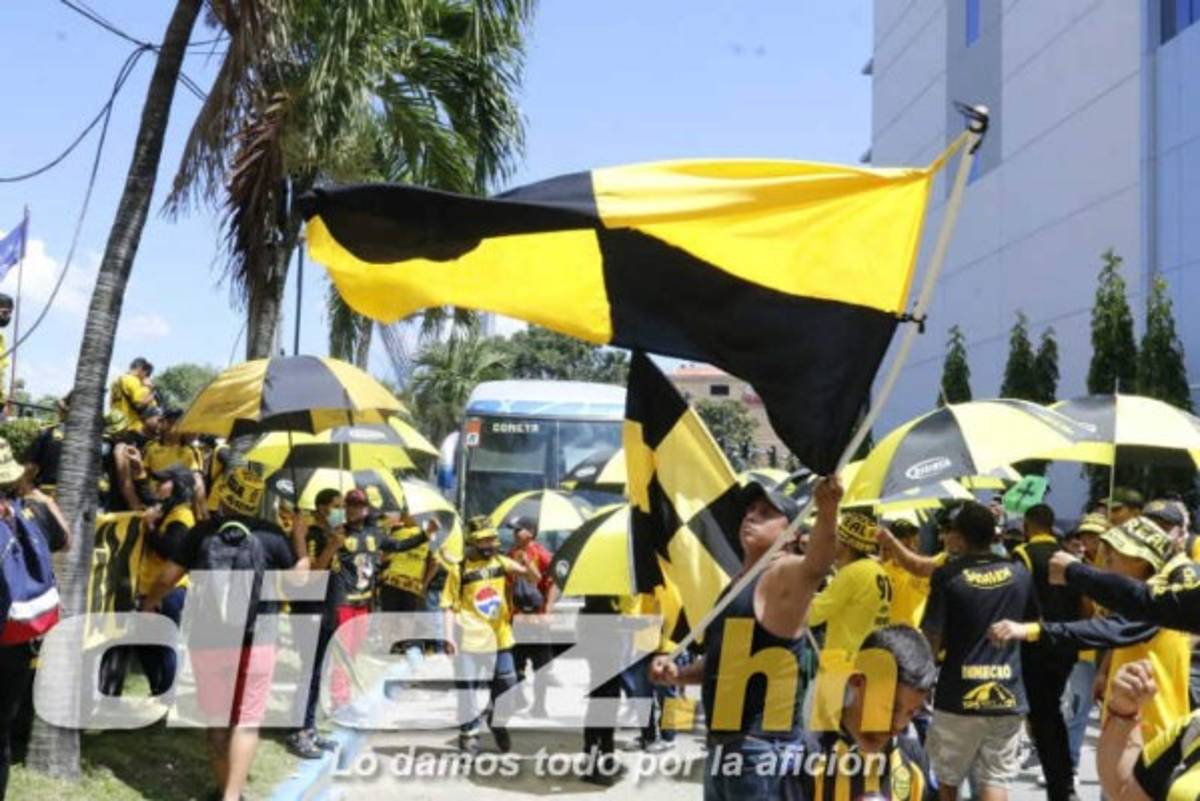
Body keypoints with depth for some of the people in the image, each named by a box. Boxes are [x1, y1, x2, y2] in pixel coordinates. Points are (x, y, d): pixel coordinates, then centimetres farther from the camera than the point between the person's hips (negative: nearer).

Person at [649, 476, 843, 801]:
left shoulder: (786, 575, -11)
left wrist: (827, 512, -54)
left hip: (762, 745, -10)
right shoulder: (738, 581, 16)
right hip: (724, 743, 10)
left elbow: (816, 565, -36)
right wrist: (677, 674, 8)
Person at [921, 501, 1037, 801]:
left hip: (958, 695, -2)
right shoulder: (1019, 573, 2)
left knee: (947, 777, 17)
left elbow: (932, 639, -12)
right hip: (1007, 694, 2)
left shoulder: (947, 575, -9)